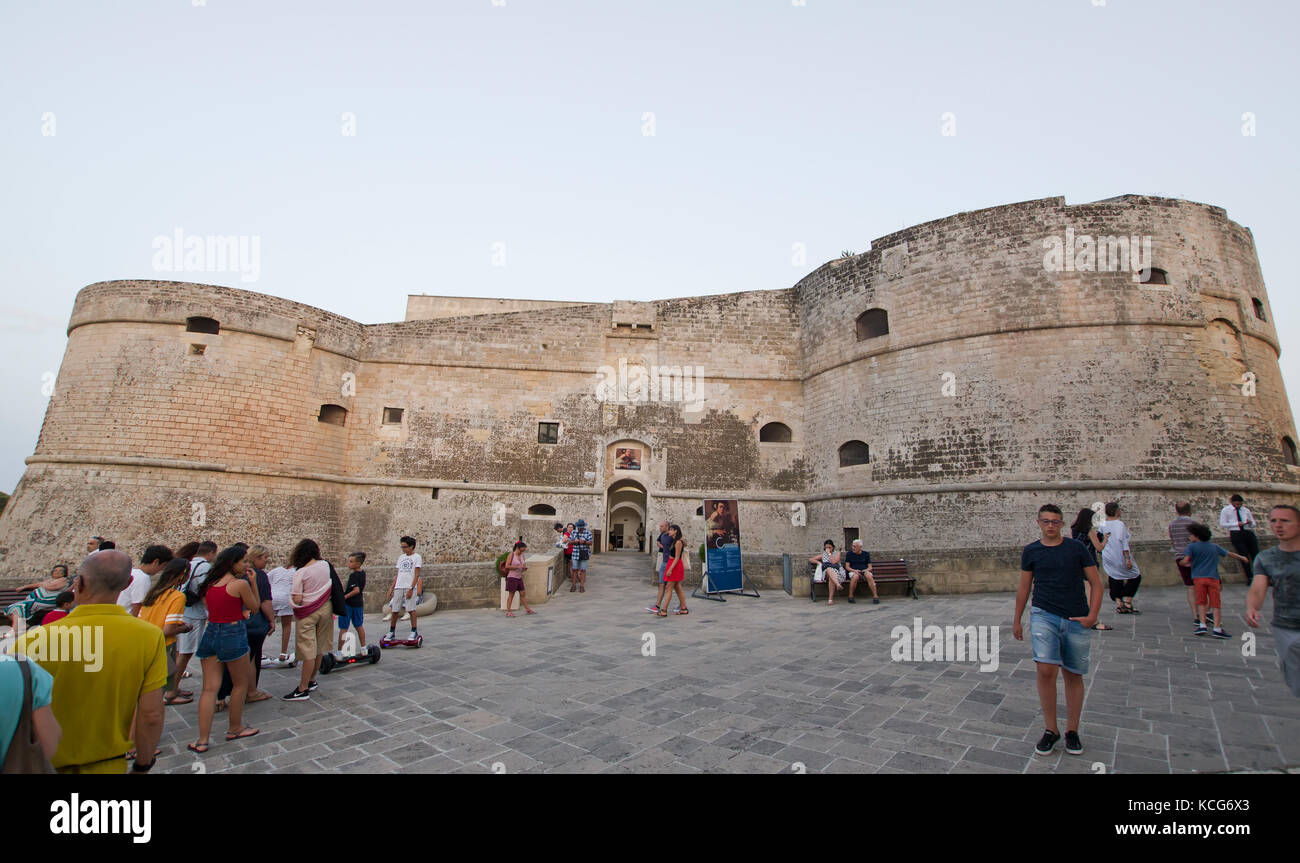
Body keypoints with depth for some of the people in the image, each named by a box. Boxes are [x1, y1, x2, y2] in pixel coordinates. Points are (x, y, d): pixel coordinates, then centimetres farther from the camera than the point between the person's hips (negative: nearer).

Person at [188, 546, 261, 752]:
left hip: (210, 633, 6)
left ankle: (202, 740, 7)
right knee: (241, 684, 13)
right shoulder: (240, 584, -14)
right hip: (233, 635, -6)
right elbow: (255, 609, -2)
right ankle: (235, 729, 25)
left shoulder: (209, 584, 6)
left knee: (210, 688, 8)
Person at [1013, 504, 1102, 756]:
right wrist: (1017, 619, 15)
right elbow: (1024, 587, 12)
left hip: (1077, 620, 1)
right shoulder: (1031, 551, 4)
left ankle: (1072, 731, 26)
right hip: (1044, 615, -1)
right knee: (1046, 670, -14)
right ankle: (1051, 730, 2)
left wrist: (1092, 615, -6)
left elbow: (1096, 583, 6)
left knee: (1073, 676, 10)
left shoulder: (1077, 548, 2)